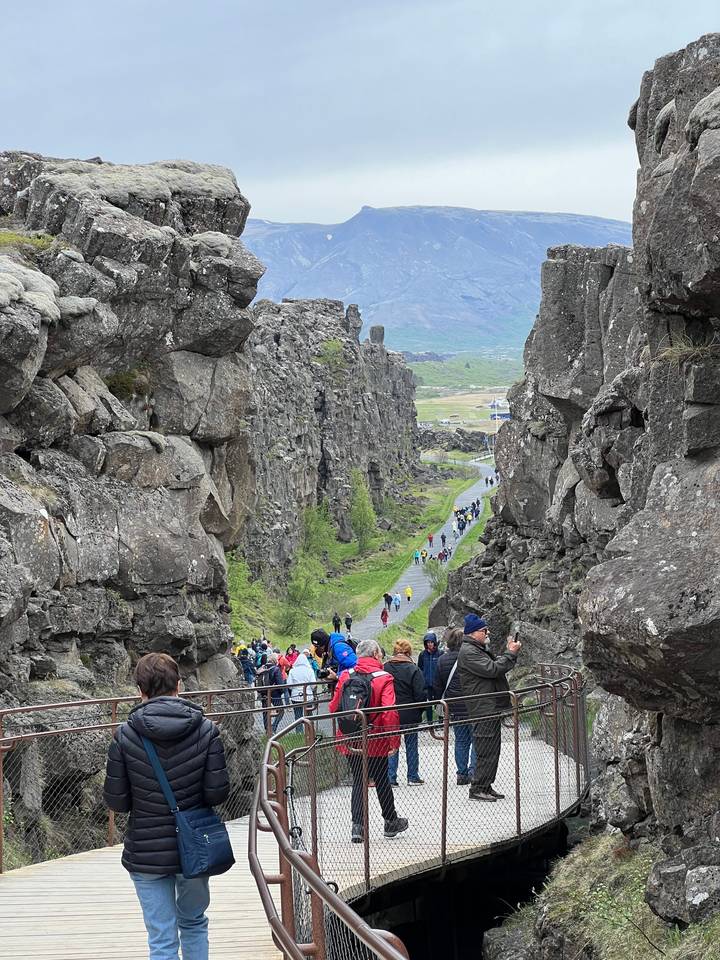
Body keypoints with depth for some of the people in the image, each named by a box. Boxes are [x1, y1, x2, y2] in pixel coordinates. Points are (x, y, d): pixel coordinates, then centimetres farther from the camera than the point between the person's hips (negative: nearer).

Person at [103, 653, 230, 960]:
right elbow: (218, 792, -10)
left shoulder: (125, 736, -10)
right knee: (194, 923, 24)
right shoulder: (205, 730, -8)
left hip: (147, 854, -1)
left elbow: (116, 801, -8)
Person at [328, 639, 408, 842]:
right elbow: (390, 712, -19)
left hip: (351, 741, 3)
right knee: (382, 781, 14)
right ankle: (391, 822, 30)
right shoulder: (383, 679, -12)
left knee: (358, 781, 11)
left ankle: (357, 826, 0)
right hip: (376, 742, -3)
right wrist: (394, 740, -11)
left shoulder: (345, 676, -1)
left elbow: (334, 707, 2)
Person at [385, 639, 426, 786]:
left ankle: (390, 778, 5)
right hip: (409, 715, -2)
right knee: (411, 745, 12)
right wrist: (420, 711, 5)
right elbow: (420, 694, -12)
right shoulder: (412, 669, -12)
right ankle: (413, 777, 18)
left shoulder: (385, 668, -4)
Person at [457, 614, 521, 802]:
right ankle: (477, 788, -4)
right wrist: (511, 653, -14)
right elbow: (492, 669, -21)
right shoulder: (468, 652, -13)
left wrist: (510, 652, 11)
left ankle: (486, 786, 20)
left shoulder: (479, 650, 21)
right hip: (483, 710, -11)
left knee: (492, 750, 13)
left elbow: (498, 666, 24)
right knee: (486, 751, -9)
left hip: (492, 709, 11)